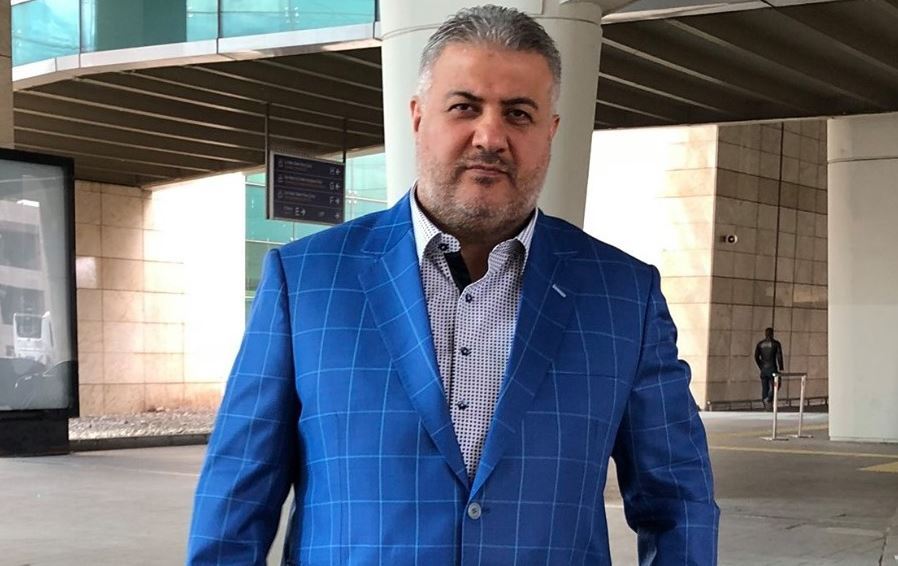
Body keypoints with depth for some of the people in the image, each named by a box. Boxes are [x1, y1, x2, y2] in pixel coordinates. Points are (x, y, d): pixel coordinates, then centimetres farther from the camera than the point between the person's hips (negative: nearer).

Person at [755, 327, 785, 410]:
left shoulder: (760, 344, 7)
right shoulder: (776, 343, -3)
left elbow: (756, 357, 4)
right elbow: (779, 356, -9)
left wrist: (761, 366, 14)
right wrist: (780, 368, -5)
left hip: (763, 369, 4)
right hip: (772, 369, -4)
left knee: (765, 387, 9)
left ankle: (765, 406, 4)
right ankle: (769, 399, -19)